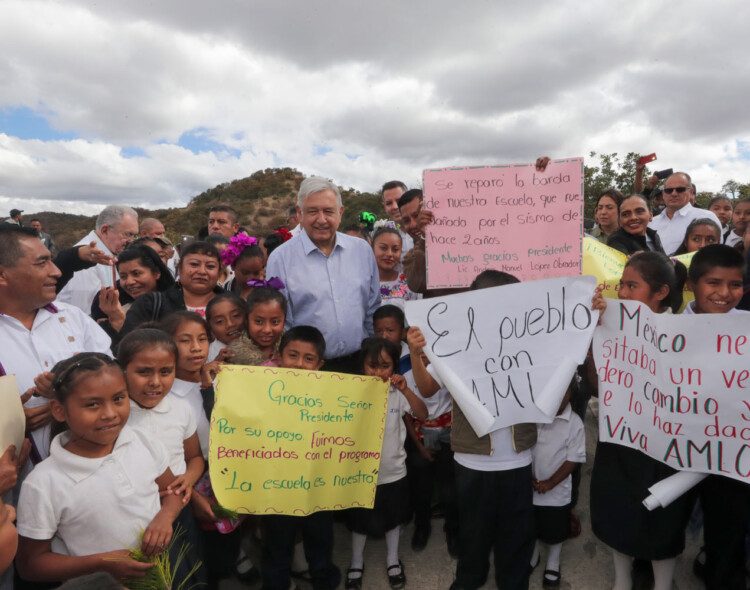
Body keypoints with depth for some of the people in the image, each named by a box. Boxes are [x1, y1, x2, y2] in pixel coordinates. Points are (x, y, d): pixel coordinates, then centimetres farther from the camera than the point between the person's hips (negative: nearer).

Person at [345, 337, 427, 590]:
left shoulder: (398, 393, -10)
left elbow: (423, 415, -18)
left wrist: (406, 390, -30)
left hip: (393, 471, 2)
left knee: (393, 518, 21)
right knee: (360, 521, 17)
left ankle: (393, 560, 44)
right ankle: (356, 563, 40)